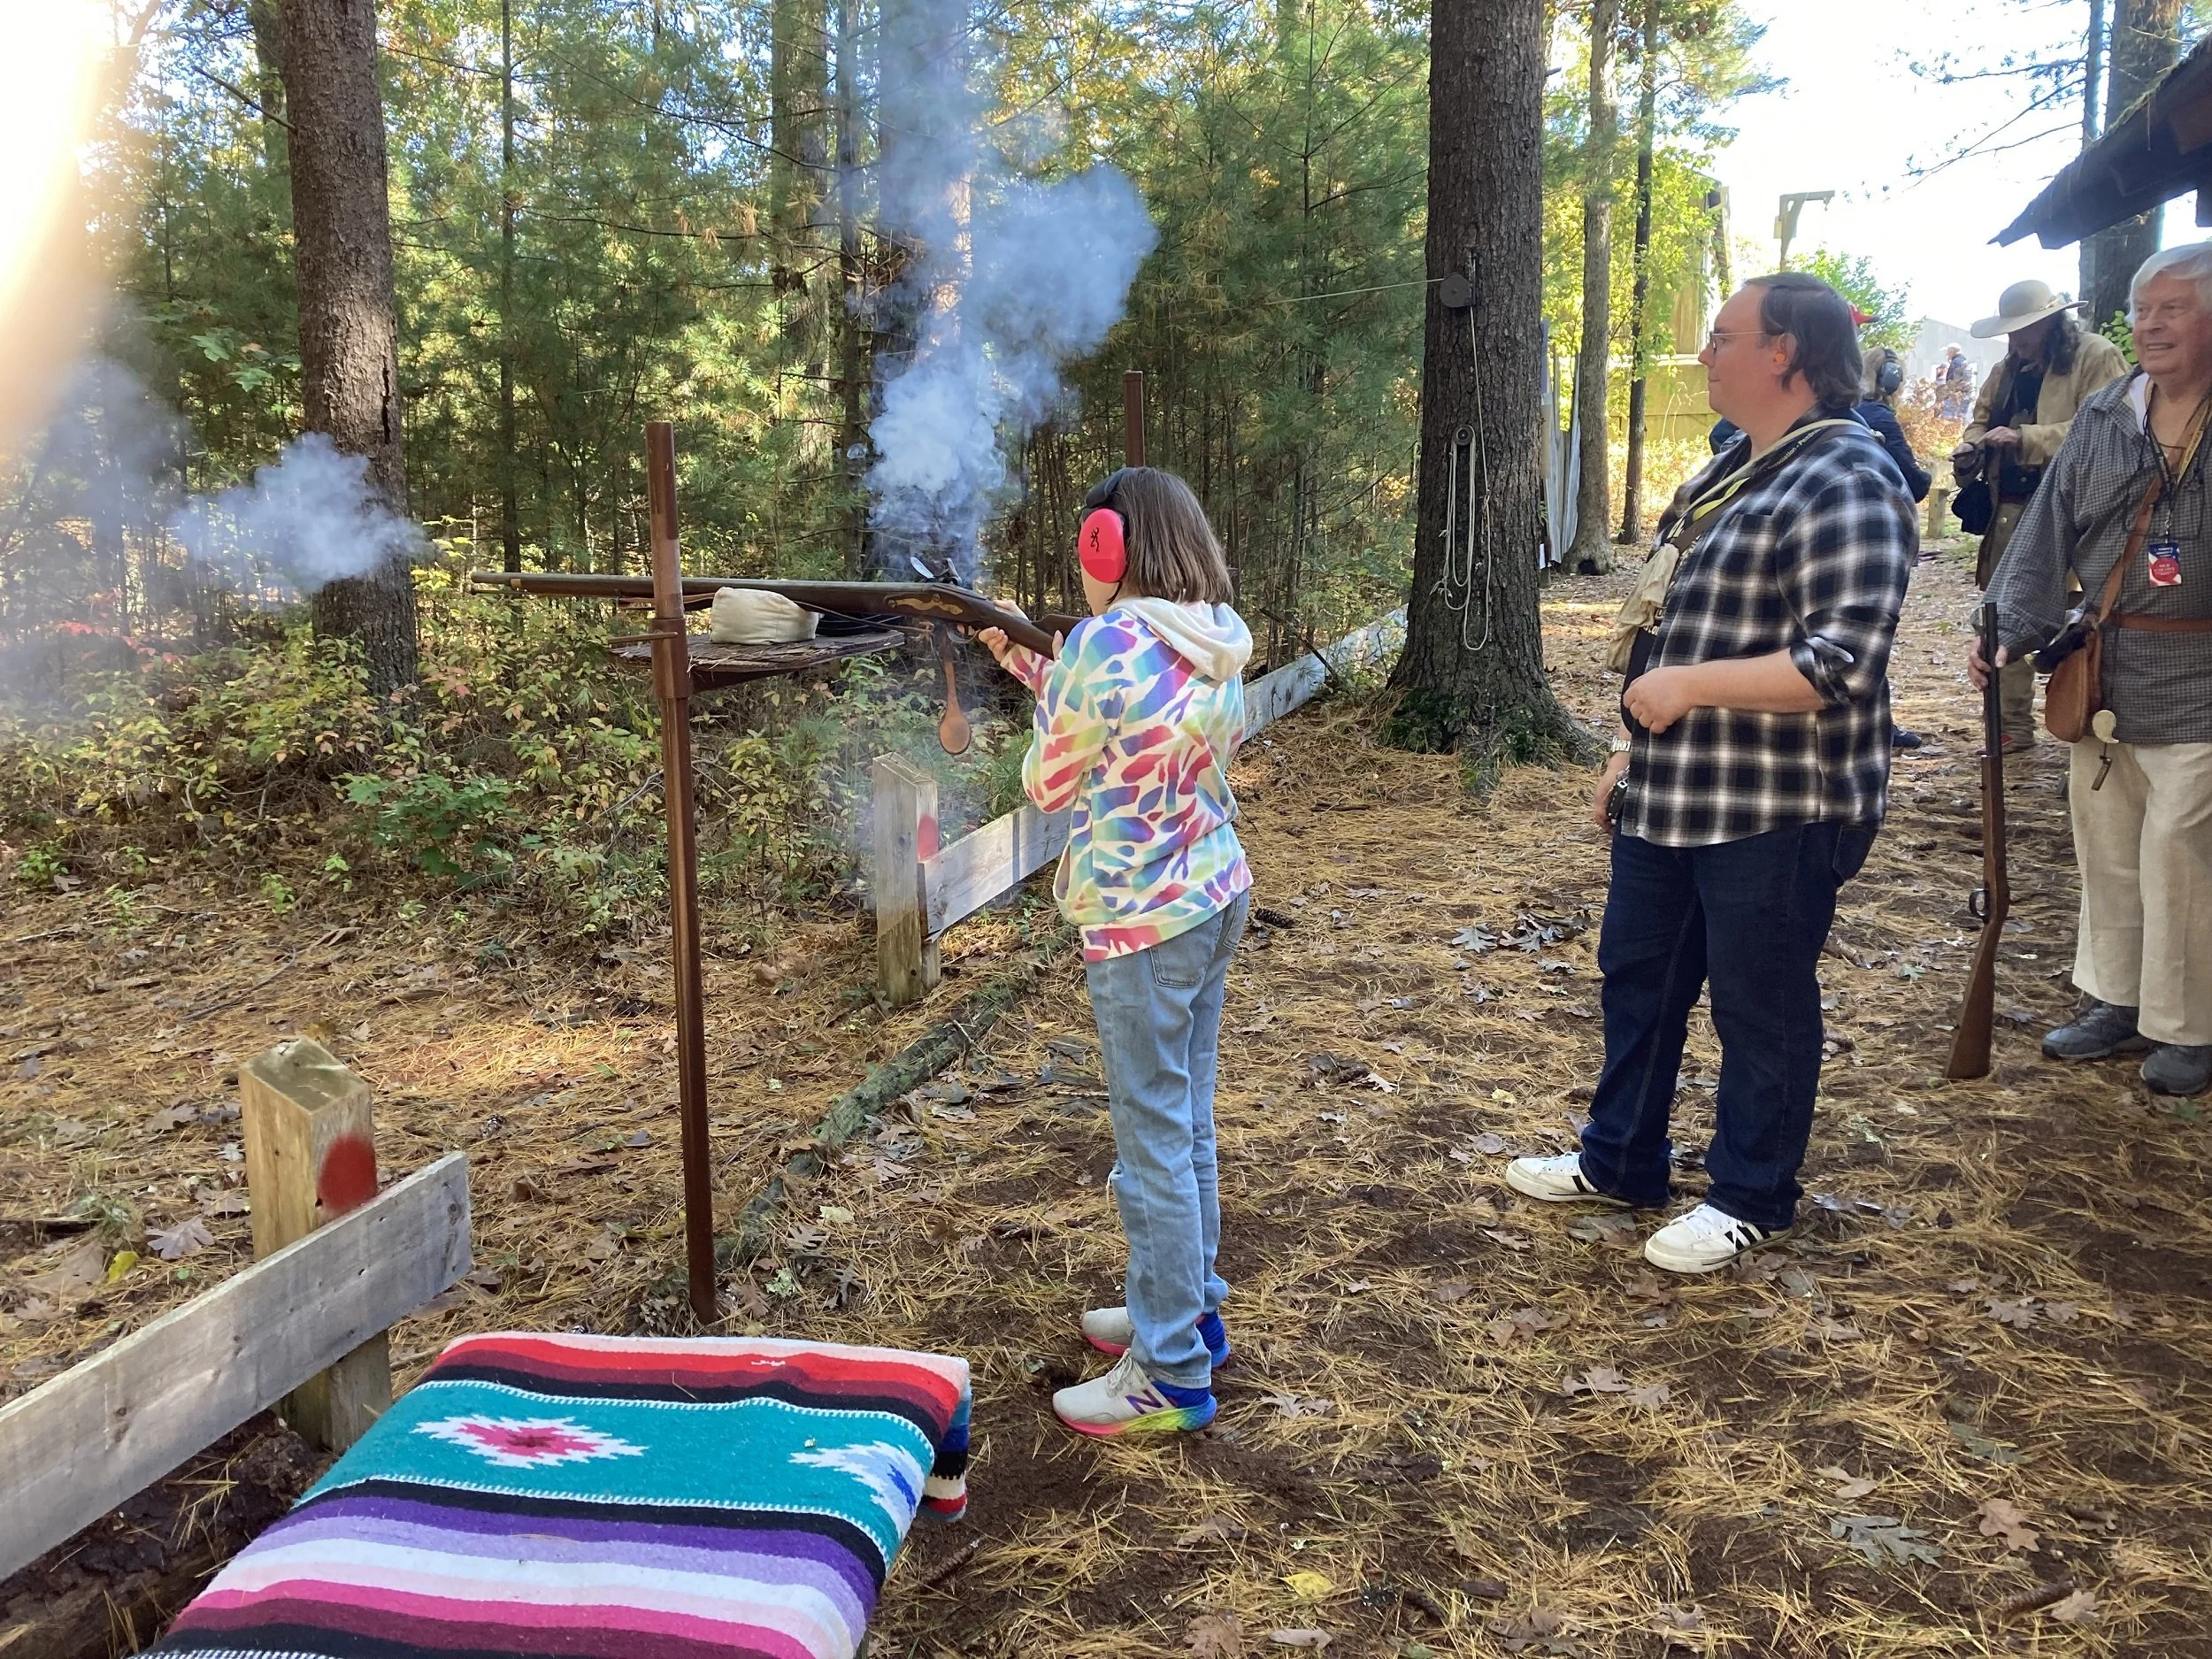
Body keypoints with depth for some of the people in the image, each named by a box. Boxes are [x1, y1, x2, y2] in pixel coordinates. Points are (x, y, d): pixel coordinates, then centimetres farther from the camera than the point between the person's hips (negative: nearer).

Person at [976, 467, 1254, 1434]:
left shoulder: (1107, 644, -20)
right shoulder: (1218, 640, 4)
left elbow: (1047, 785, -9)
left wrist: (1043, 685, 8)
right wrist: (1037, 672, 14)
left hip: (1139, 921, -9)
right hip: (1217, 895, 9)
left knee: (1153, 1143, 1)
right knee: (1188, 1121, 20)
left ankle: (1171, 1376, 13)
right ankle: (1186, 1309, 36)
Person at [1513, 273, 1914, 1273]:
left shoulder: (1846, 485, -18)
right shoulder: (1731, 469, 13)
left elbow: (1841, 665, -27)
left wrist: (1687, 687, -22)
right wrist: (1635, 747, 19)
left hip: (1776, 814, -9)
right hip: (1670, 796, 10)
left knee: (1759, 1006, 7)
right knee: (1637, 976, 19)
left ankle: (1751, 1199, 26)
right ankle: (1619, 1161, 36)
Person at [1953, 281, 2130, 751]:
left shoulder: (2097, 357, -6)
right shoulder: (2008, 369, 16)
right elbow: (1982, 418, 28)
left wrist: (2025, 439, -24)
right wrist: (1972, 447, 4)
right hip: (2010, 511, 7)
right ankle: (2012, 726, 17)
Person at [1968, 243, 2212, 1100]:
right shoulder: (2103, 418, 8)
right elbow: (2048, 534, 6)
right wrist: (2009, 631, -5)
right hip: (2103, 674, 5)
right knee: (2104, 846, 13)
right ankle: (2116, 1001, 29)